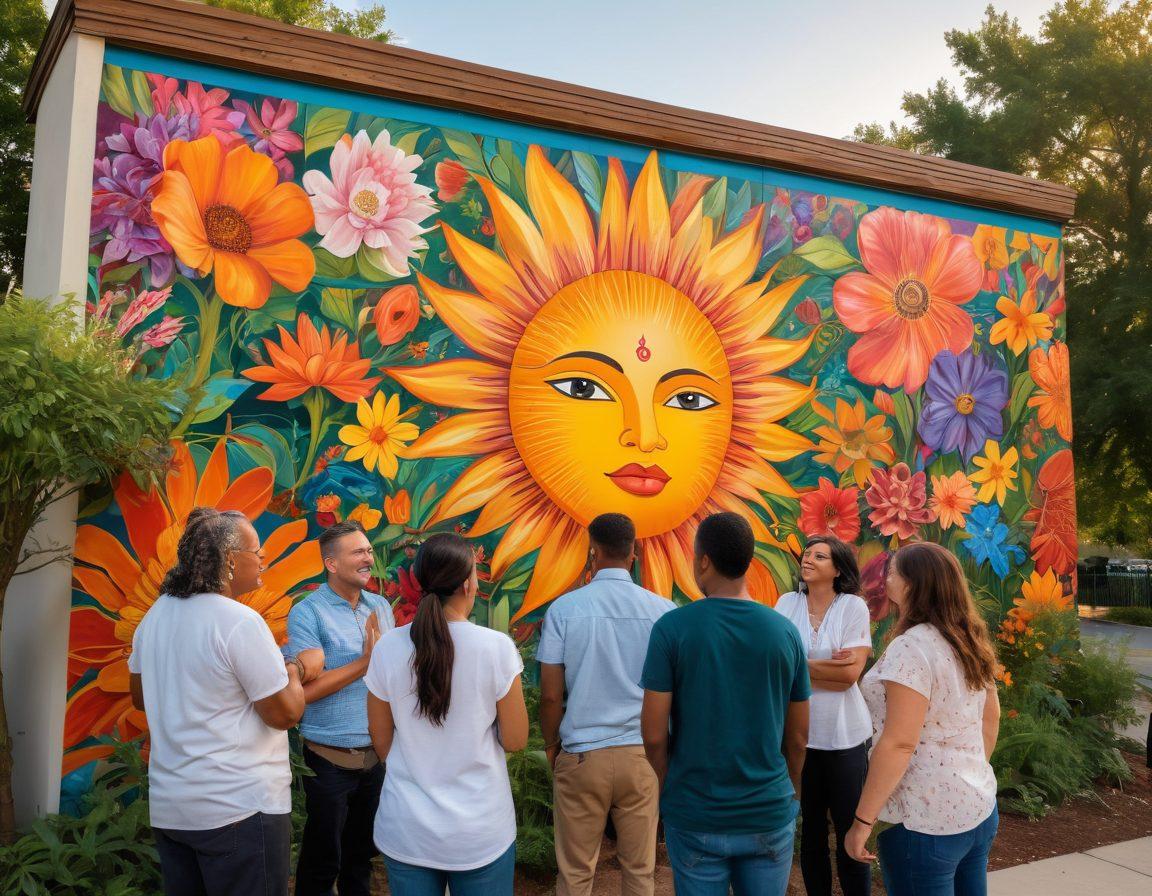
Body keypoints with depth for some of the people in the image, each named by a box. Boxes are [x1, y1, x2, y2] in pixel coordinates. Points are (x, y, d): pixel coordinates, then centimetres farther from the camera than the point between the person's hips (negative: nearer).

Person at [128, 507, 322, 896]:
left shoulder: (155, 615, 4)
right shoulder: (240, 621, -20)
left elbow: (140, 697, 18)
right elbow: (286, 713, -16)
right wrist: (296, 669, 1)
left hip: (167, 807, 8)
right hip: (238, 809, -8)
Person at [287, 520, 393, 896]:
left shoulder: (381, 607, 4)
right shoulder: (307, 613, -14)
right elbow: (306, 689, -20)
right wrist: (364, 662, -21)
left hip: (377, 755, 5)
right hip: (330, 758, -5)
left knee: (362, 851, 21)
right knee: (322, 860, 11)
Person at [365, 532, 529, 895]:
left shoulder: (388, 647, -9)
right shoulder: (496, 647, -16)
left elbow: (381, 742, 2)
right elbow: (515, 740, -8)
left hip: (406, 829, 2)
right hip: (481, 831, -2)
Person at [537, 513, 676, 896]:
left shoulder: (564, 608, -6)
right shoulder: (663, 610, -2)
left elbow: (550, 695, -5)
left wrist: (551, 745, 12)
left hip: (581, 754, -1)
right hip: (643, 753, 1)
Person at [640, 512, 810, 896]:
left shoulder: (672, 628, -13)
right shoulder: (785, 631, -5)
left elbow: (654, 734, -11)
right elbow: (798, 737, 3)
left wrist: (666, 789, 7)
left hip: (694, 817, -2)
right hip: (769, 814, 2)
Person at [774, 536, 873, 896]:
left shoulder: (853, 607, -5)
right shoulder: (787, 603, 1)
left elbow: (850, 673, -13)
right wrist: (827, 667, -14)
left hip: (845, 736, -2)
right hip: (798, 734, 2)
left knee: (851, 835, 6)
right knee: (810, 831, 15)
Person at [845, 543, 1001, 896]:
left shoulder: (910, 648, -21)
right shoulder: (970, 642, 6)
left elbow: (898, 744, -24)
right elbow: (991, 716, 17)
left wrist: (862, 821, -19)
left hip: (925, 821, -9)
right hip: (979, 808, 9)